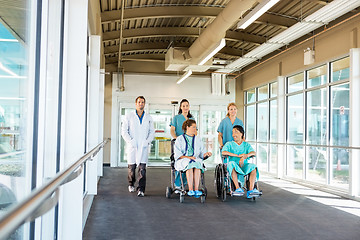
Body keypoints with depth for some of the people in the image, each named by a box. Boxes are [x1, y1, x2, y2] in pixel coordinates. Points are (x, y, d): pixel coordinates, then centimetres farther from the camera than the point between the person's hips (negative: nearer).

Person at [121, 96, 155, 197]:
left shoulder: (148, 118, 11)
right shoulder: (129, 116, 6)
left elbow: (152, 132, 11)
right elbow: (124, 131, 2)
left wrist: (147, 141, -5)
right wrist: (130, 141, -10)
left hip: (143, 146, 0)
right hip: (132, 146, 0)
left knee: (142, 168, -7)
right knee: (131, 166, 7)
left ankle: (141, 189, -7)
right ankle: (131, 184, 30)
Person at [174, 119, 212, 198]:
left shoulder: (198, 139, 24)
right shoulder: (180, 139, 14)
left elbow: (201, 153, 18)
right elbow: (177, 154, 3)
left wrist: (205, 154, -5)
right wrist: (187, 157, -12)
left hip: (196, 160, 2)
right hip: (183, 160, -2)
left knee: (197, 165, -35)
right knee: (190, 165, -37)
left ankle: (196, 190, -43)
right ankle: (190, 190, -43)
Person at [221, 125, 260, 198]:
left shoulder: (246, 145, 17)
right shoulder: (229, 144, 12)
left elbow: (253, 153, -3)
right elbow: (223, 152, -9)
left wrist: (246, 156, -27)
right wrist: (238, 155, -17)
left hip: (244, 166, 2)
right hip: (234, 167, -2)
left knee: (253, 167, -29)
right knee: (231, 164, -36)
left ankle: (251, 190, -36)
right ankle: (238, 189, -40)